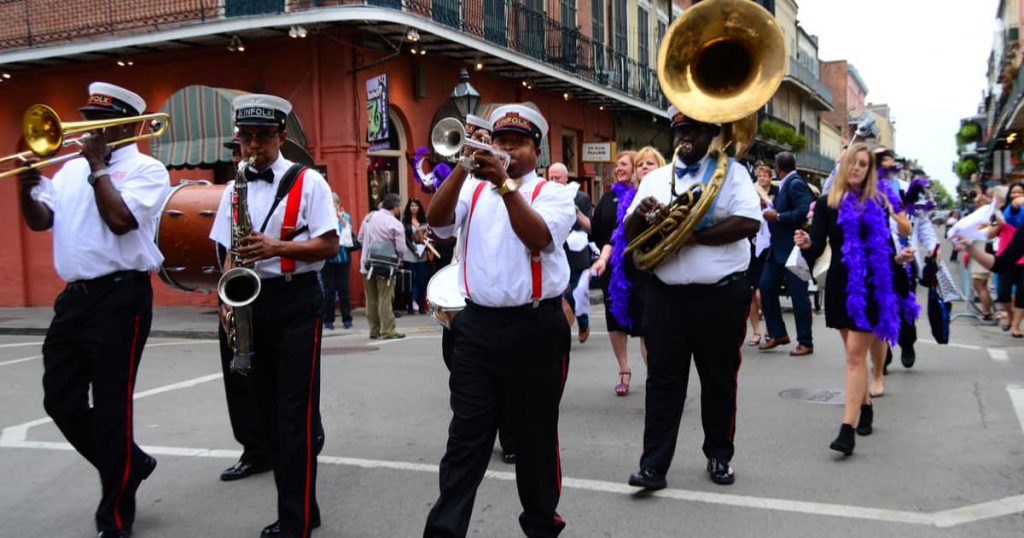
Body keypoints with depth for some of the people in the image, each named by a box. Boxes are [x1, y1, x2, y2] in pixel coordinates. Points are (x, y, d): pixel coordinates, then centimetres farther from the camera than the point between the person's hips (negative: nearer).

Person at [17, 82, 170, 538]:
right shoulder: (70, 169, 17)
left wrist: (97, 165, -9)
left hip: (121, 297, -7)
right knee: (60, 400, 10)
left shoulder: (145, 168, -3)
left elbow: (119, 220, -18)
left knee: (111, 406, -1)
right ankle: (127, 466, 31)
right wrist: (26, 186, -7)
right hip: (73, 296, 7)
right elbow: (39, 221, 10)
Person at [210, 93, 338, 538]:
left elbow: (330, 245, -9)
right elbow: (231, 252, 13)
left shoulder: (307, 181, -4)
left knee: (295, 416, -5)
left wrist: (278, 247, -22)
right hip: (253, 304, 6)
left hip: (297, 302, -6)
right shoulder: (235, 189, 11)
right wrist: (227, 300, -2)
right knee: (270, 414, 12)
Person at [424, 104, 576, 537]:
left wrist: (505, 183, -23)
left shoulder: (554, 193, 2)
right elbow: (436, 221, -7)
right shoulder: (473, 189, 12)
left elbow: (538, 237, -17)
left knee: (536, 436, 11)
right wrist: (464, 165, -15)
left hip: (535, 328, -2)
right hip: (477, 326, 2)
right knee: (466, 437, 4)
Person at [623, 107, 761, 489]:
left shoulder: (731, 171, 4)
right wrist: (640, 214, -13)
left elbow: (749, 223, -11)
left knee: (720, 379, 9)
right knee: (663, 379, 1)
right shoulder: (655, 178, 13)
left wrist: (694, 236, -17)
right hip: (666, 293, 2)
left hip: (721, 294, -2)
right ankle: (654, 465, 5)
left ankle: (719, 456, 25)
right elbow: (630, 235, 10)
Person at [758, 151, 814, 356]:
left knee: (798, 294, -2)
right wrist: (772, 208, 7)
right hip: (778, 248, 10)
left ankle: (805, 342, 7)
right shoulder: (786, 185, 14)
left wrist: (777, 216, -19)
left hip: (793, 248, -9)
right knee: (766, 287, 8)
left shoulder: (796, 184, -15)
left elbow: (805, 211, -27)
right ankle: (777, 334, 19)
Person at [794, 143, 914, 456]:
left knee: (855, 354, -7)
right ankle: (865, 407, 33)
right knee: (854, 352, 13)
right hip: (840, 285, 1)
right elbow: (818, 247, -8)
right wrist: (806, 244, -28)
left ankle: (847, 429, -11)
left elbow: (886, 248, 7)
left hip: (871, 286, -1)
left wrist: (899, 258, -13)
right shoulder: (827, 204, 2)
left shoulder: (879, 204, 4)